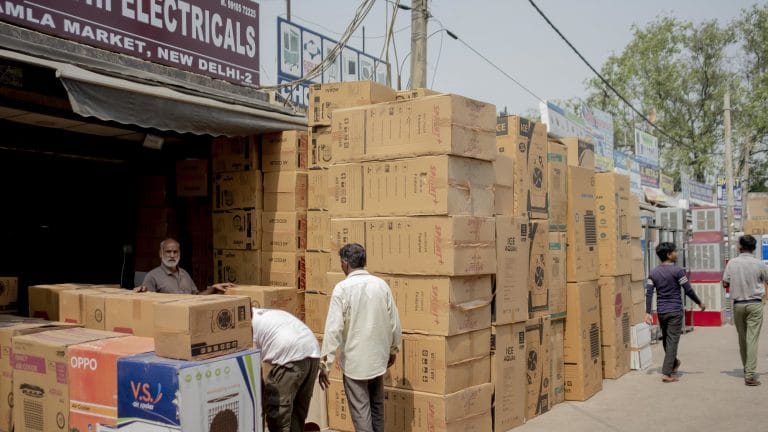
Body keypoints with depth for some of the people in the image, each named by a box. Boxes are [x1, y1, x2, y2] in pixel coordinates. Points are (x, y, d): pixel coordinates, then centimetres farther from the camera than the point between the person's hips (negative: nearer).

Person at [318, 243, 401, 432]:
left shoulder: (342, 288, -14)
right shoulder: (382, 285, -1)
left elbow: (334, 327, -17)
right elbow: (394, 322, 4)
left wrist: (325, 363, -12)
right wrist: (393, 349, 20)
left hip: (355, 360, -5)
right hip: (378, 357, 5)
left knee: (360, 410, 5)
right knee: (377, 407, 21)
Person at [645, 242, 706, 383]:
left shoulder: (653, 273, 4)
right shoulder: (677, 271, -10)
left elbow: (649, 293, -1)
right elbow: (688, 290, -9)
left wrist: (648, 313, -1)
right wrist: (700, 303, 6)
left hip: (661, 311, 5)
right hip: (675, 311, -5)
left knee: (666, 339, 19)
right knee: (672, 341, -2)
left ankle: (674, 363, 40)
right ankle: (667, 373, -5)